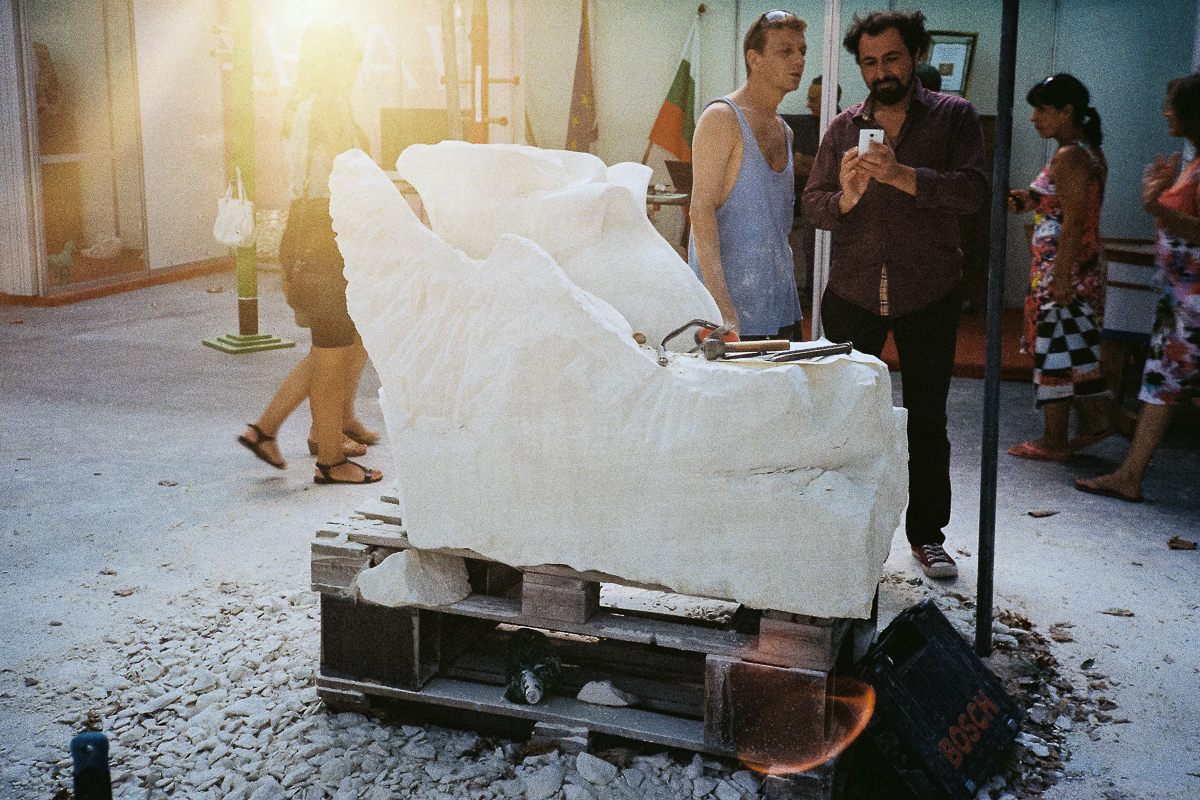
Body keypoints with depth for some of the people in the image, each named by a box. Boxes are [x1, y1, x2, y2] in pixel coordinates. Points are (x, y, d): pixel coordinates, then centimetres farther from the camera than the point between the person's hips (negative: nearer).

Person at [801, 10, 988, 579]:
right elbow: (812, 205, 4)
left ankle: (926, 534, 21)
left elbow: (972, 190, -14)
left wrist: (901, 175, -27)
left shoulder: (953, 116, 0)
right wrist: (844, 196, -19)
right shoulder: (843, 127, 7)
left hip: (929, 296, -1)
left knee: (927, 419, 7)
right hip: (853, 293, 1)